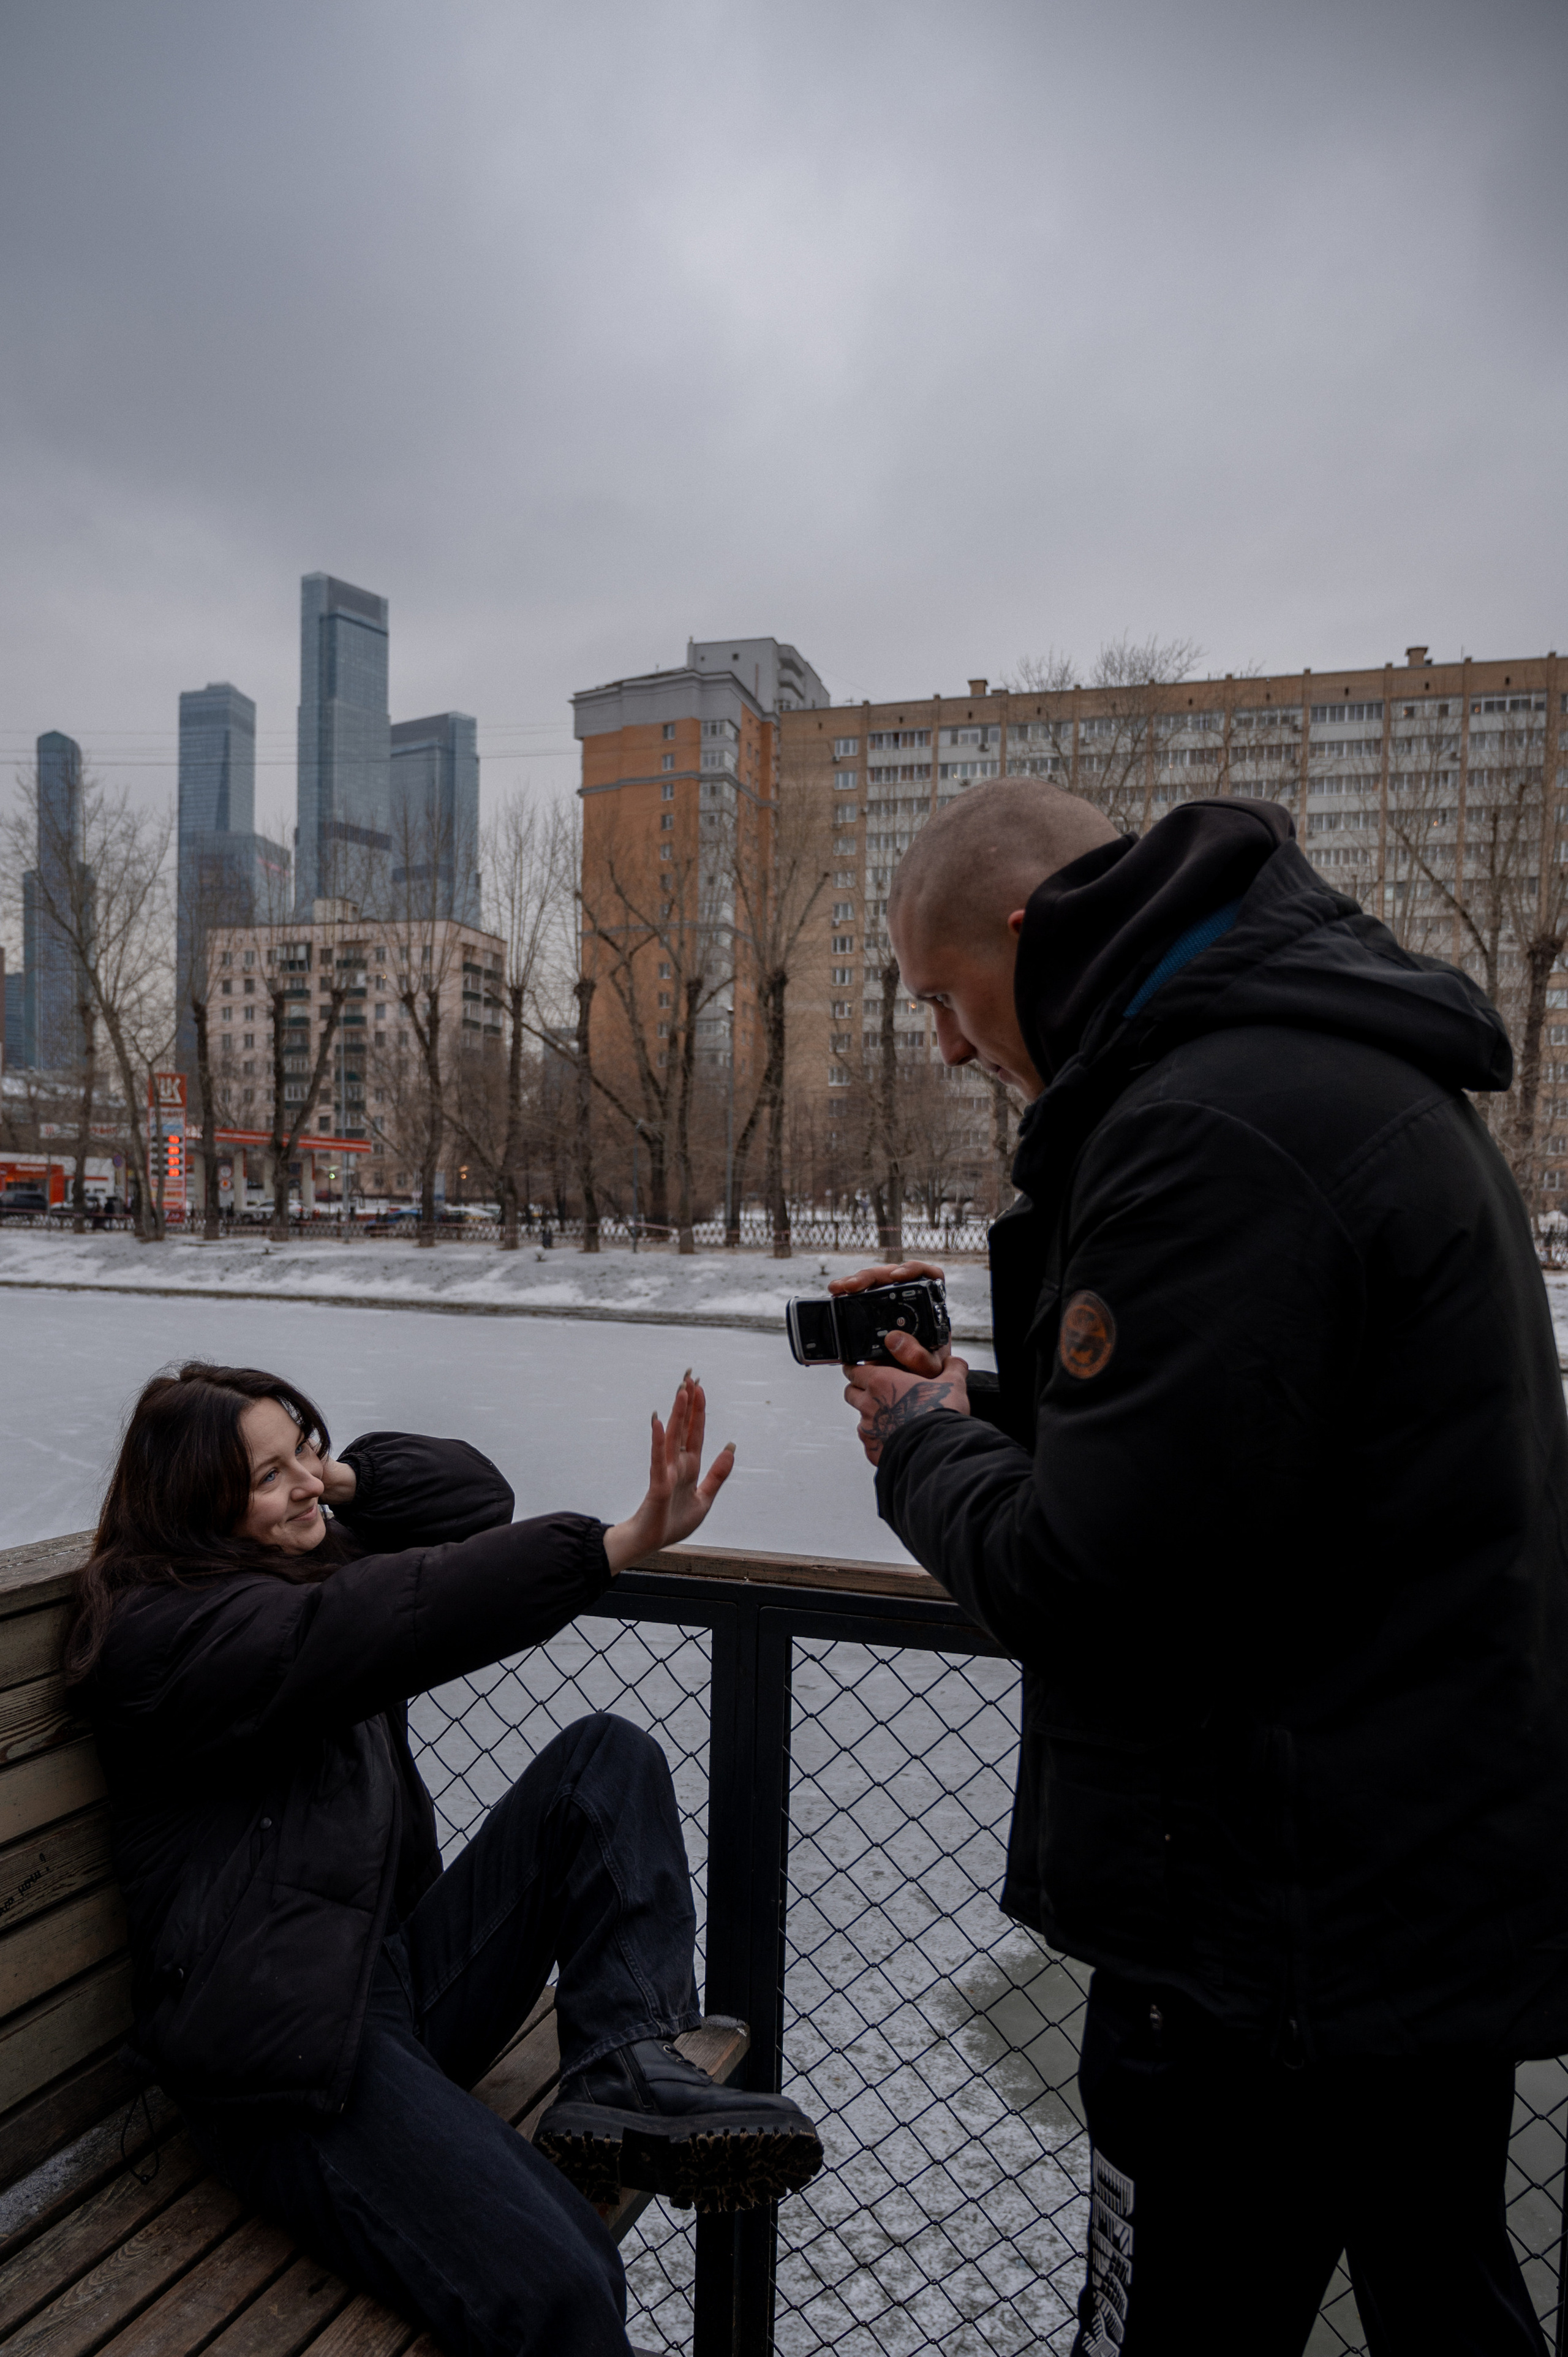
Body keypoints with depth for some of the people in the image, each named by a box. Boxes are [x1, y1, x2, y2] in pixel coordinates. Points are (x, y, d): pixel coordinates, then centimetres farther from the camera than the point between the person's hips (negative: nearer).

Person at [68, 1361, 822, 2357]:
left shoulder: (315, 1562, 17)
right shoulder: (160, 1629, -11)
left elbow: (476, 1493, 17)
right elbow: (395, 1621, -26)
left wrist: (341, 1479, 2)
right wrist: (624, 1541, -35)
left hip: (403, 1967, 9)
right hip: (292, 2035, -9)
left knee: (606, 1756, -8)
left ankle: (628, 2073, -19)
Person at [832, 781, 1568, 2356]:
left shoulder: (1211, 1129, -25)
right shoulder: (1335, 1059, 9)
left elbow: (1086, 1584, -26)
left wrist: (925, 1447, -6)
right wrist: (981, 1395, 6)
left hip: (1292, 1927, -10)